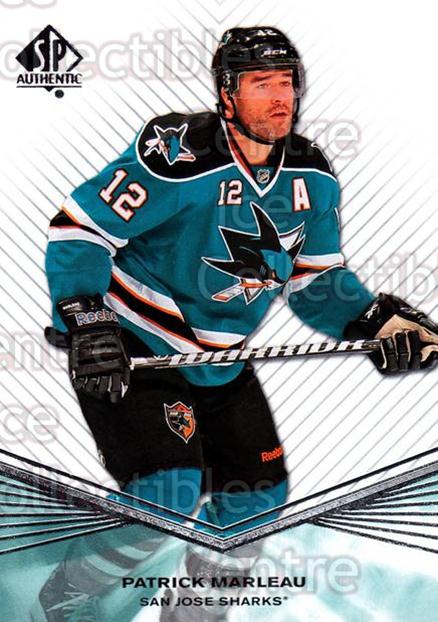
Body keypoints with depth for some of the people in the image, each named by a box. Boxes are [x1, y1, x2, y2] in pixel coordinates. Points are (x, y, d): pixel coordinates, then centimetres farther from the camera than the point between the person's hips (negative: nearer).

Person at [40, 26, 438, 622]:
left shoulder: (313, 180, -3)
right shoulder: (179, 159, -24)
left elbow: (315, 278, 7)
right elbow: (79, 228, -21)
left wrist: (376, 320, -10)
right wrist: (87, 323, -32)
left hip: (221, 363, 7)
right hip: (134, 351, -7)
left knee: (258, 500, 11)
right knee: (166, 497, -20)